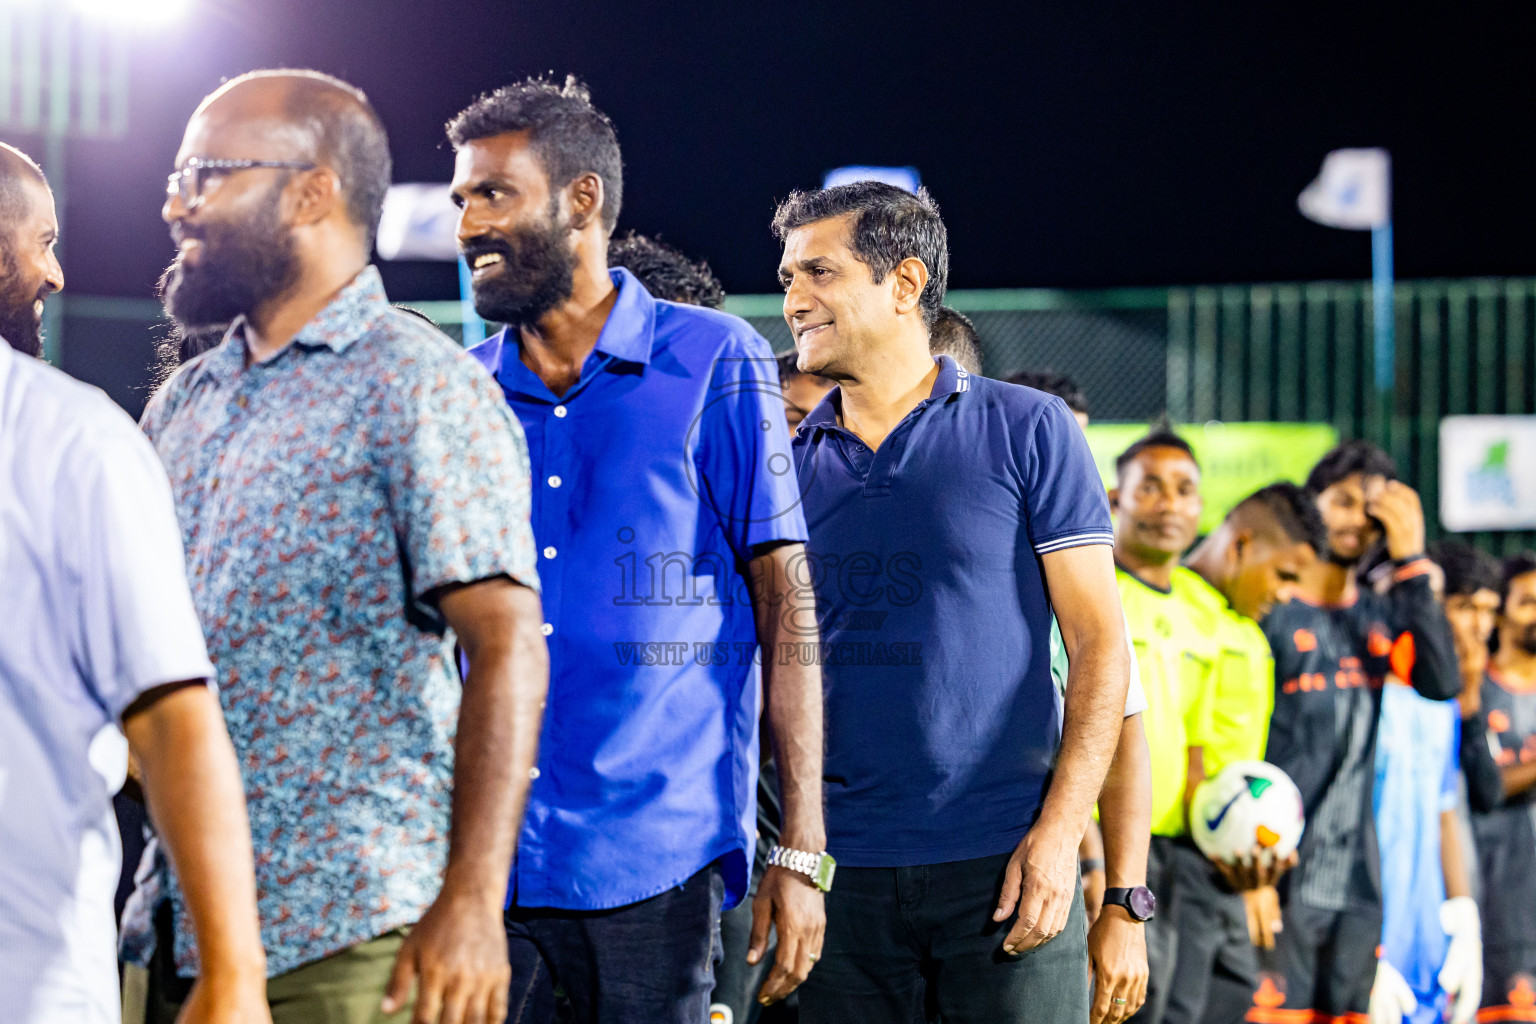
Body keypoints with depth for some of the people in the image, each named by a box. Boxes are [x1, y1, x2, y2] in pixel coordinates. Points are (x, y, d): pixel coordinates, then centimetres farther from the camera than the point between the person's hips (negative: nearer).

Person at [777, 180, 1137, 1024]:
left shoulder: (1025, 431, 2)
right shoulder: (789, 464, 10)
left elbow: (1100, 645, -1)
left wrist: (1058, 832, -11)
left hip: (1001, 862, -3)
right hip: (837, 866, 3)